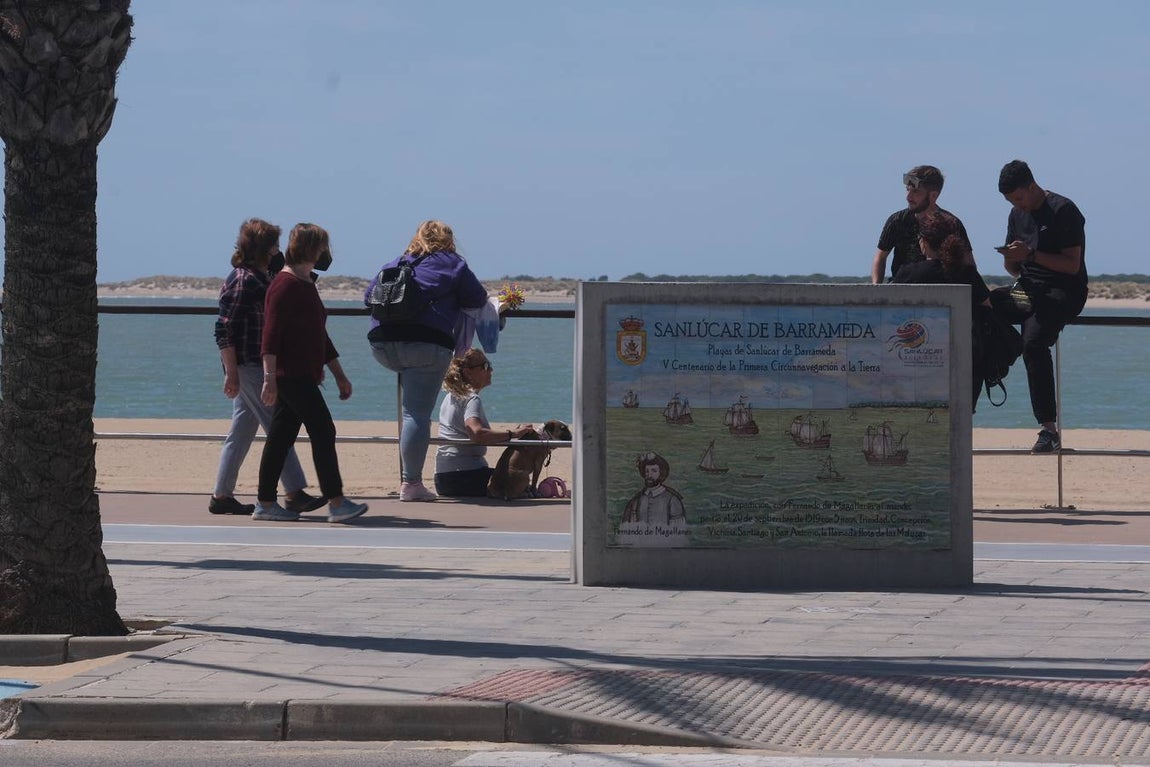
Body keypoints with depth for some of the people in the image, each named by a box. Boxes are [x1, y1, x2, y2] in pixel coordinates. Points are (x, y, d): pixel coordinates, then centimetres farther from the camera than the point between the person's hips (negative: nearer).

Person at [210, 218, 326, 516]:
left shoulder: (259, 279, 16)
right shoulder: (242, 281, -14)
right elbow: (224, 329, -17)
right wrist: (231, 373, -20)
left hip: (258, 366, 10)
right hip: (248, 367, -10)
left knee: (241, 432, 11)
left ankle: (222, 495, 15)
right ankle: (294, 493, -10)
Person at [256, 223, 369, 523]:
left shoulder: (307, 284, 19)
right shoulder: (285, 285, -12)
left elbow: (319, 335, 27)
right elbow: (271, 333, -18)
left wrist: (339, 375, 28)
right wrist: (270, 378, -25)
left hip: (303, 376, 10)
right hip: (291, 375, -10)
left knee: (281, 439, 9)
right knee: (323, 432, -11)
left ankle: (266, 504, 11)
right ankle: (336, 504, -12)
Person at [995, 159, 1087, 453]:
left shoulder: (1063, 211, -9)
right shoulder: (1018, 214, 15)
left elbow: (1072, 265, -14)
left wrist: (1031, 255, -21)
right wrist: (1012, 259, -4)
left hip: (1064, 292, -8)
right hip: (1029, 289, 8)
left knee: (1033, 341, -33)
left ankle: (1049, 429, -34)